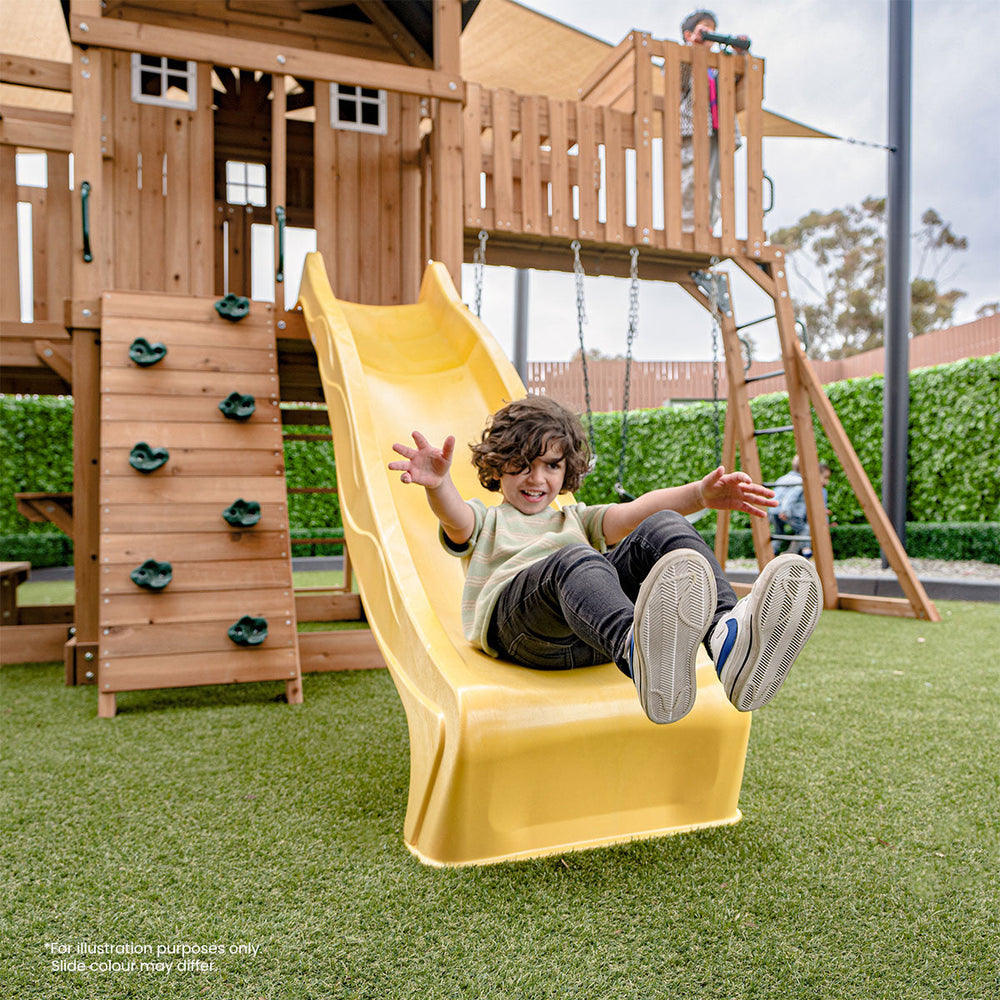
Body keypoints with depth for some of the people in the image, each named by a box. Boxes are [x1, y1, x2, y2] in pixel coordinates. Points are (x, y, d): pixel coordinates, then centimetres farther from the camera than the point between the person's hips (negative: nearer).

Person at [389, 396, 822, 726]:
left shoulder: (576, 520, 36)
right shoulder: (484, 522, 27)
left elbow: (634, 511, 13)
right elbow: (454, 516, -1)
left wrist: (700, 493, -9)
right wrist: (437, 482, -27)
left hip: (596, 637, 3)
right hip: (513, 622, -3)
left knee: (663, 529, -19)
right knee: (575, 562, -35)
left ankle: (729, 636, -49)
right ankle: (640, 656, -69)